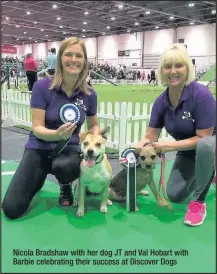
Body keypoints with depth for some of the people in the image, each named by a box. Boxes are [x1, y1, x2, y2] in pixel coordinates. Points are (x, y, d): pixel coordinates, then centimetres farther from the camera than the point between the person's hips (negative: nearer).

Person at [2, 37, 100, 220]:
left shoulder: (89, 94, -3)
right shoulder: (42, 87, -12)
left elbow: (93, 125, 13)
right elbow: (37, 128, -14)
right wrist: (57, 134, -34)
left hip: (69, 149, 1)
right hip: (39, 149, -1)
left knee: (65, 167, -40)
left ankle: (65, 186, 1)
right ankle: (39, 178, 21)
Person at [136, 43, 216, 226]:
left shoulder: (201, 94, -30)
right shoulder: (161, 101, -12)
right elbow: (150, 137, -9)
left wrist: (170, 146, -32)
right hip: (188, 150, 6)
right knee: (174, 195, 3)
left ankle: (199, 203, -18)